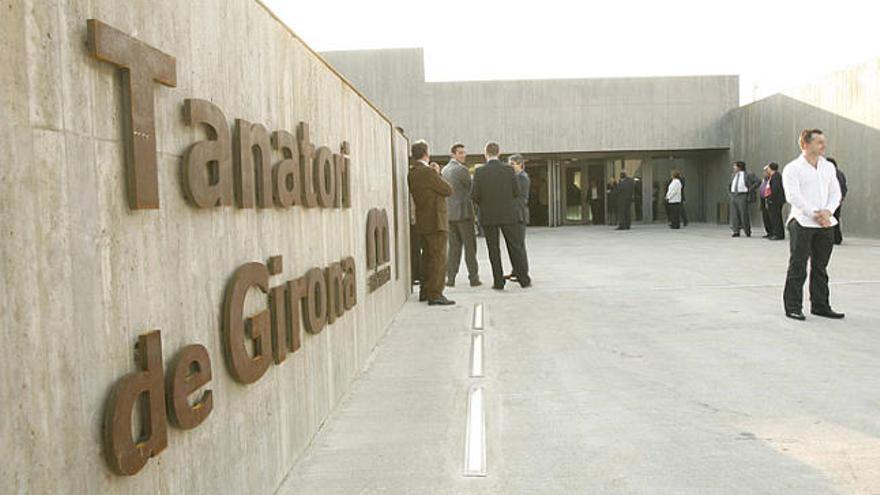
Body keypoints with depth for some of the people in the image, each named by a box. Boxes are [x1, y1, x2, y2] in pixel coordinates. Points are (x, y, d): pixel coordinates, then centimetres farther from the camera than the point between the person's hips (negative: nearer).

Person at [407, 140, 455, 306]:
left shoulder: (412, 173, 9)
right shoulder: (428, 172, -18)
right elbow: (448, 190, -12)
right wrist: (437, 174, 0)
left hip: (423, 222, 9)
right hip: (435, 222, -9)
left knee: (427, 257, 18)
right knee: (438, 259, -5)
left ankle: (424, 291, 25)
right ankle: (435, 294, -5)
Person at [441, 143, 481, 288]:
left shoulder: (444, 170, 12)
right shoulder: (462, 170, -11)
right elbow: (473, 188, -4)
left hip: (449, 212, 7)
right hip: (463, 212, -7)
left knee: (454, 246, 9)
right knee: (470, 245, 0)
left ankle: (450, 277, 6)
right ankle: (473, 277, 1)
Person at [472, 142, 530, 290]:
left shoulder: (479, 172, -8)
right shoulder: (509, 170, -4)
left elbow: (474, 196, -9)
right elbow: (516, 192, 0)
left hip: (488, 216, -1)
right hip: (507, 214, 1)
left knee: (493, 250, 6)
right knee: (515, 247, 10)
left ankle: (499, 282, 8)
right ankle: (524, 279, 14)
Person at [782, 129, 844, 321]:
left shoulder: (829, 167, 14)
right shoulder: (792, 168, -4)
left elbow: (836, 193, 11)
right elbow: (793, 196, -13)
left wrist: (827, 212, -8)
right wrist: (814, 214, -17)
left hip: (826, 224, 6)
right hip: (802, 223, -6)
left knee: (821, 267, 12)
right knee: (797, 267, -2)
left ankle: (820, 305, 21)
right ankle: (793, 307, 4)